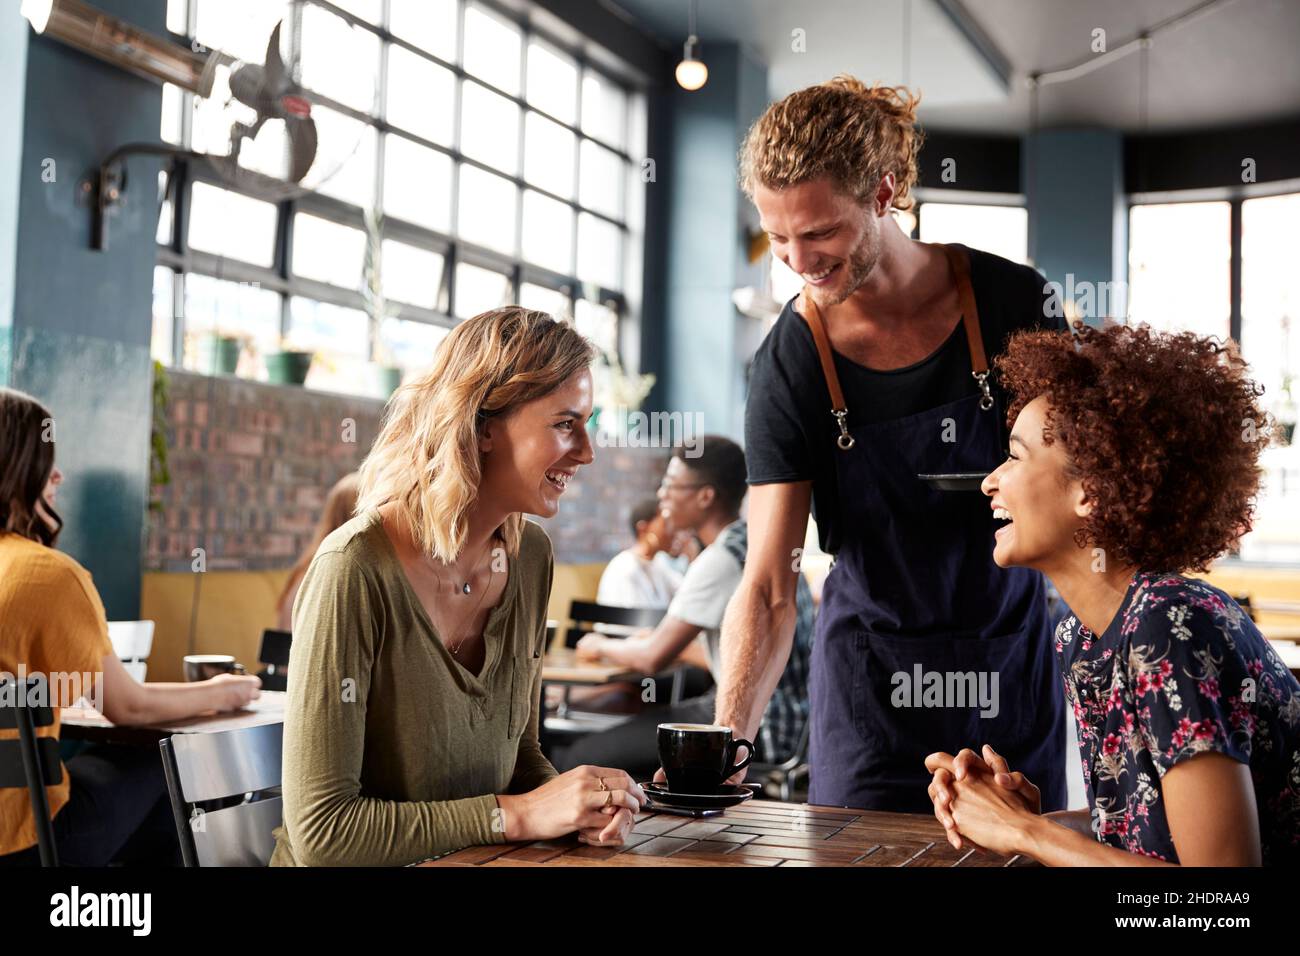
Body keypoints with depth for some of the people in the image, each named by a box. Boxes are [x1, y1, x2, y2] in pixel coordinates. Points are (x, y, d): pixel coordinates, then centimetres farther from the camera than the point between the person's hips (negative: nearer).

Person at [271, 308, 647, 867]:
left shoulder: (529, 557, 1)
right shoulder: (354, 570, -19)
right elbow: (320, 831, -19)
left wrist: (578, 805, -8)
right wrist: (517, 815, -19)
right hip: (356, 867, -5)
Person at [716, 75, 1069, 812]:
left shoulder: (1014, 301, -10)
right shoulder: (790, 366, -14)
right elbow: (769, 589, -17)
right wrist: (726, 744, -29)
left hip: (1014, 669, 2)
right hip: (873, 687, -1)